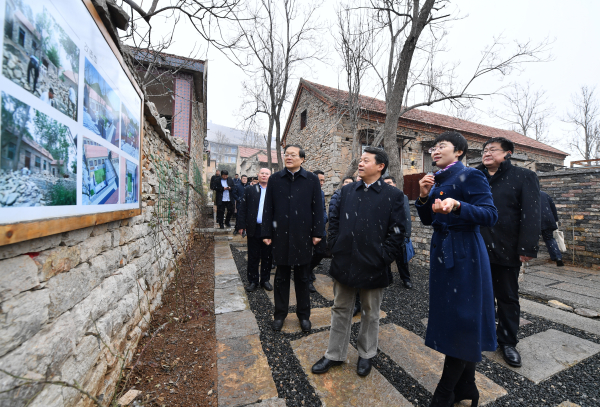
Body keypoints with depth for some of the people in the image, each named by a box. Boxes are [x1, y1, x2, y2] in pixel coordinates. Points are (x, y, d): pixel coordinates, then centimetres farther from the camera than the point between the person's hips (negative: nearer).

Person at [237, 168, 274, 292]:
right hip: (253, 229, 0)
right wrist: (241, 225, -5)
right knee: (253, 257, 9)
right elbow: (242, 208, 3)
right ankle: (253, 281, 24)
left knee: (267, 257, 11)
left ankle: (265, 280, 27)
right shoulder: (249, 190, 7)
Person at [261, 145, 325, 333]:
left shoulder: (312, 179, -1)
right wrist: (267, 233, -1)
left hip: (303, 236, -1)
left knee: (302, 278, 15)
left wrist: (317, 232, -5)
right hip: (281, 235, 1)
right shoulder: (274, 179, 2)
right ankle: (280, 313, 33)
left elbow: (317, 208, -1)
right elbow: (268, 208, 2)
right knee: (281, 276, 15)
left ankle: (304, 314, 33)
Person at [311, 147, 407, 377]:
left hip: (372, 266, -3)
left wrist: (383, 258, -10)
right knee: (340, 310, 17)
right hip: (344, 262, 3)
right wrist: (335, 246, 1)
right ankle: (335, 354, 36)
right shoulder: (347, 191, 5)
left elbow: (397, 231, -7)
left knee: (370, 313, 17)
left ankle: (366, 354, 41)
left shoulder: (393, 195, -5)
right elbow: (334, 220, 8)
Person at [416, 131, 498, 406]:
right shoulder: (436, 181, 12)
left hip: (464, 254, -8)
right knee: (449, 314, 16)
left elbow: (490, 216, -18)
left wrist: (457, 205, -34)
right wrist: (424, 197, -4)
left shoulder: (469, 176, -10)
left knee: (460, 318, 3)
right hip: (441, 251, 8)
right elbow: (427, 220, 12)